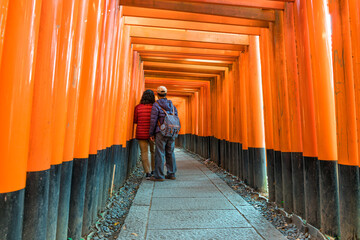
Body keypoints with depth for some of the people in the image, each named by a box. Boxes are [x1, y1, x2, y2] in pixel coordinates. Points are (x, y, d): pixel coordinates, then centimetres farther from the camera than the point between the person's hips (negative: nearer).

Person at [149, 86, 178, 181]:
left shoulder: (156, 105, -5)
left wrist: (151, 133, -1)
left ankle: (159, 175, 3)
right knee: (170, 153, 10)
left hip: (161, 133, -5)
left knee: (159, 154, -1)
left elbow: (153, 120, -9)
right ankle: (171, 174, 16)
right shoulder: (172, 105, 12)